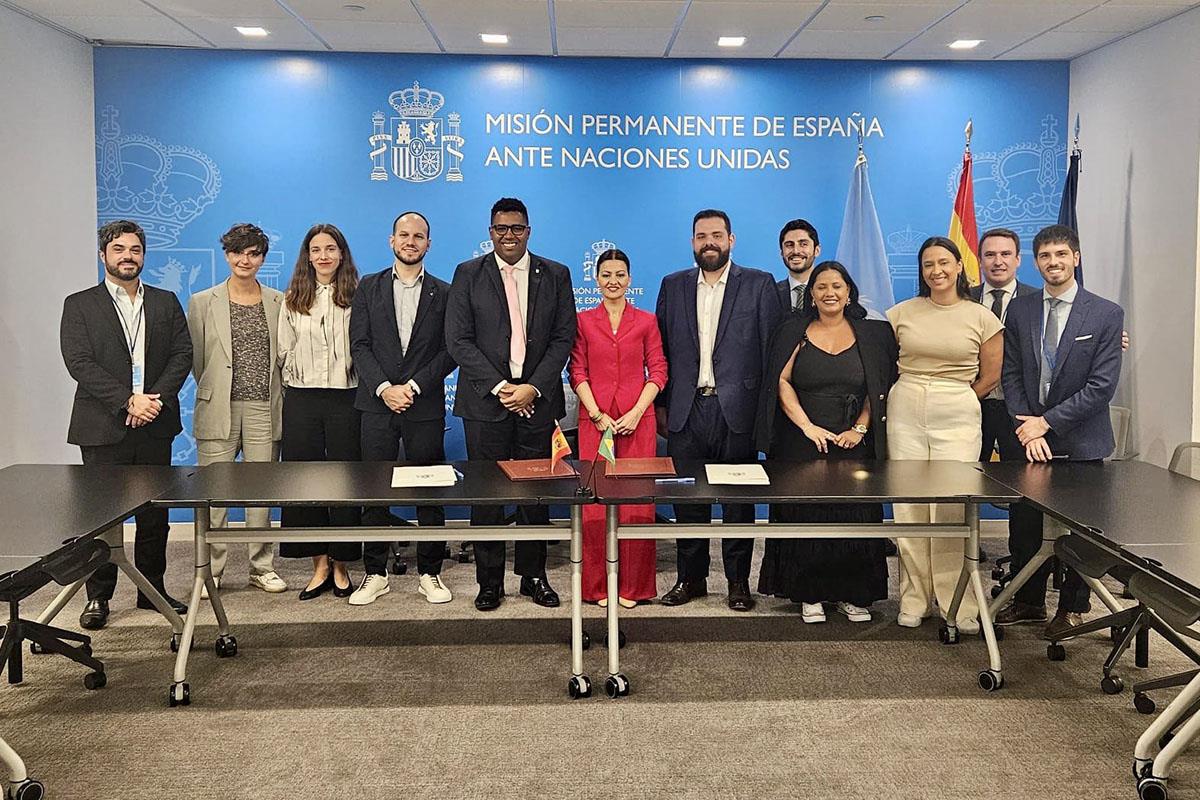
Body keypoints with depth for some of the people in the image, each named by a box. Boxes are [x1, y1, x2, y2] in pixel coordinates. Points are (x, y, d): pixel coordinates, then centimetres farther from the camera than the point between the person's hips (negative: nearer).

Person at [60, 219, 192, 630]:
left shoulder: (166, 303, 12)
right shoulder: (80, 305, 4)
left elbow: (182, 354, 4)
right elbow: (79, 362, -7)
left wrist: (156, 398, -11)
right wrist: (128, 400, -17)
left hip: (155, 426, 3)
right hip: (103, 427, -2)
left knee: (155, 514, 8)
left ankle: (152, 589, 19)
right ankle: (98, 597, 12)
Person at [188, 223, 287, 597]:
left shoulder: (279, 302, 9)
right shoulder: (203, 302, 6)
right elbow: (196, 358, 10)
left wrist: (277, 398, 10)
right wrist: (213, 393, 12)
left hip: (265, 410, 1)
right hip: (218, 410, -1)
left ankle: (262, 566, 16)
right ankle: (211, 570, 9)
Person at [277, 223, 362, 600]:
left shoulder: (357, 297, 0)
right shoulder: (292, 300, 7)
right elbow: (285, 352, 12)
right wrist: (297, 383, 8)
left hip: (346, 398, -2)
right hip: (302, 399, 2)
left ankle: (340, 565, 13)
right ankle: (320, 566, 14)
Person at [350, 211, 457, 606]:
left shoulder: (443, 292, 7)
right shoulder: (369, 288, 9)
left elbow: (449, 351, 1)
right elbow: (359, 345, 2)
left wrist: (413, 387, -10)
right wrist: (384, 388, -11)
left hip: (425, 407, 0)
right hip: (378, 404, 1)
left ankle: (430, 573, 13)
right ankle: (375, 573, 14)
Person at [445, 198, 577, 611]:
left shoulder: (555, 275, 8)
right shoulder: (468, 274, 4)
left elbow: (563, 338, 3)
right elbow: (458, 340, -2)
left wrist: (533, 388, -9)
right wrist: (499, 387, -11)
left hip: (537, 400, 1)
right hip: (485, 400, -1)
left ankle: (533, 575, 18)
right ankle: (489, 580, 12)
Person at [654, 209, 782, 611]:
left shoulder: (759, 284, 3)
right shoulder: (672, 285, 11)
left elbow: (772, 348, 0)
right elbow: (661, 349, 11)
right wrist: (660, 404, 6)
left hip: (737, 409, -2)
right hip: (686, 410, 2)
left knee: (738, 500, 5)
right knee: (687, 498, 8)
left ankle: (739, 581, 16)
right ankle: (690, 578, 20)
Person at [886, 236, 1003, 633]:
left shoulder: (981, 318, 3)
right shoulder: (901, 313, 6)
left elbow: (990, 376, 10)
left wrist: (954, 402, 8)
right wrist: (914, 396, 8)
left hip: (957, 417, -1)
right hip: (905, 413, 2)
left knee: (953, 508, -5)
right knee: (908, 507, 3)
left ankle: (958, 604, 5)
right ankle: (914, 600, 14)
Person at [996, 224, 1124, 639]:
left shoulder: (1106, 314, -8)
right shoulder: (1020, 310, 2)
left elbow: (1101, 386, -13)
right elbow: (1012, 375, 2)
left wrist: (1047, 421, -16)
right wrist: (1027, 427, -10)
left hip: (1080, 441, -2)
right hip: (1031, 437, 3)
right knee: (1024, 524, 8)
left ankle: (1072, 608, 27)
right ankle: (1028, 601, 27)